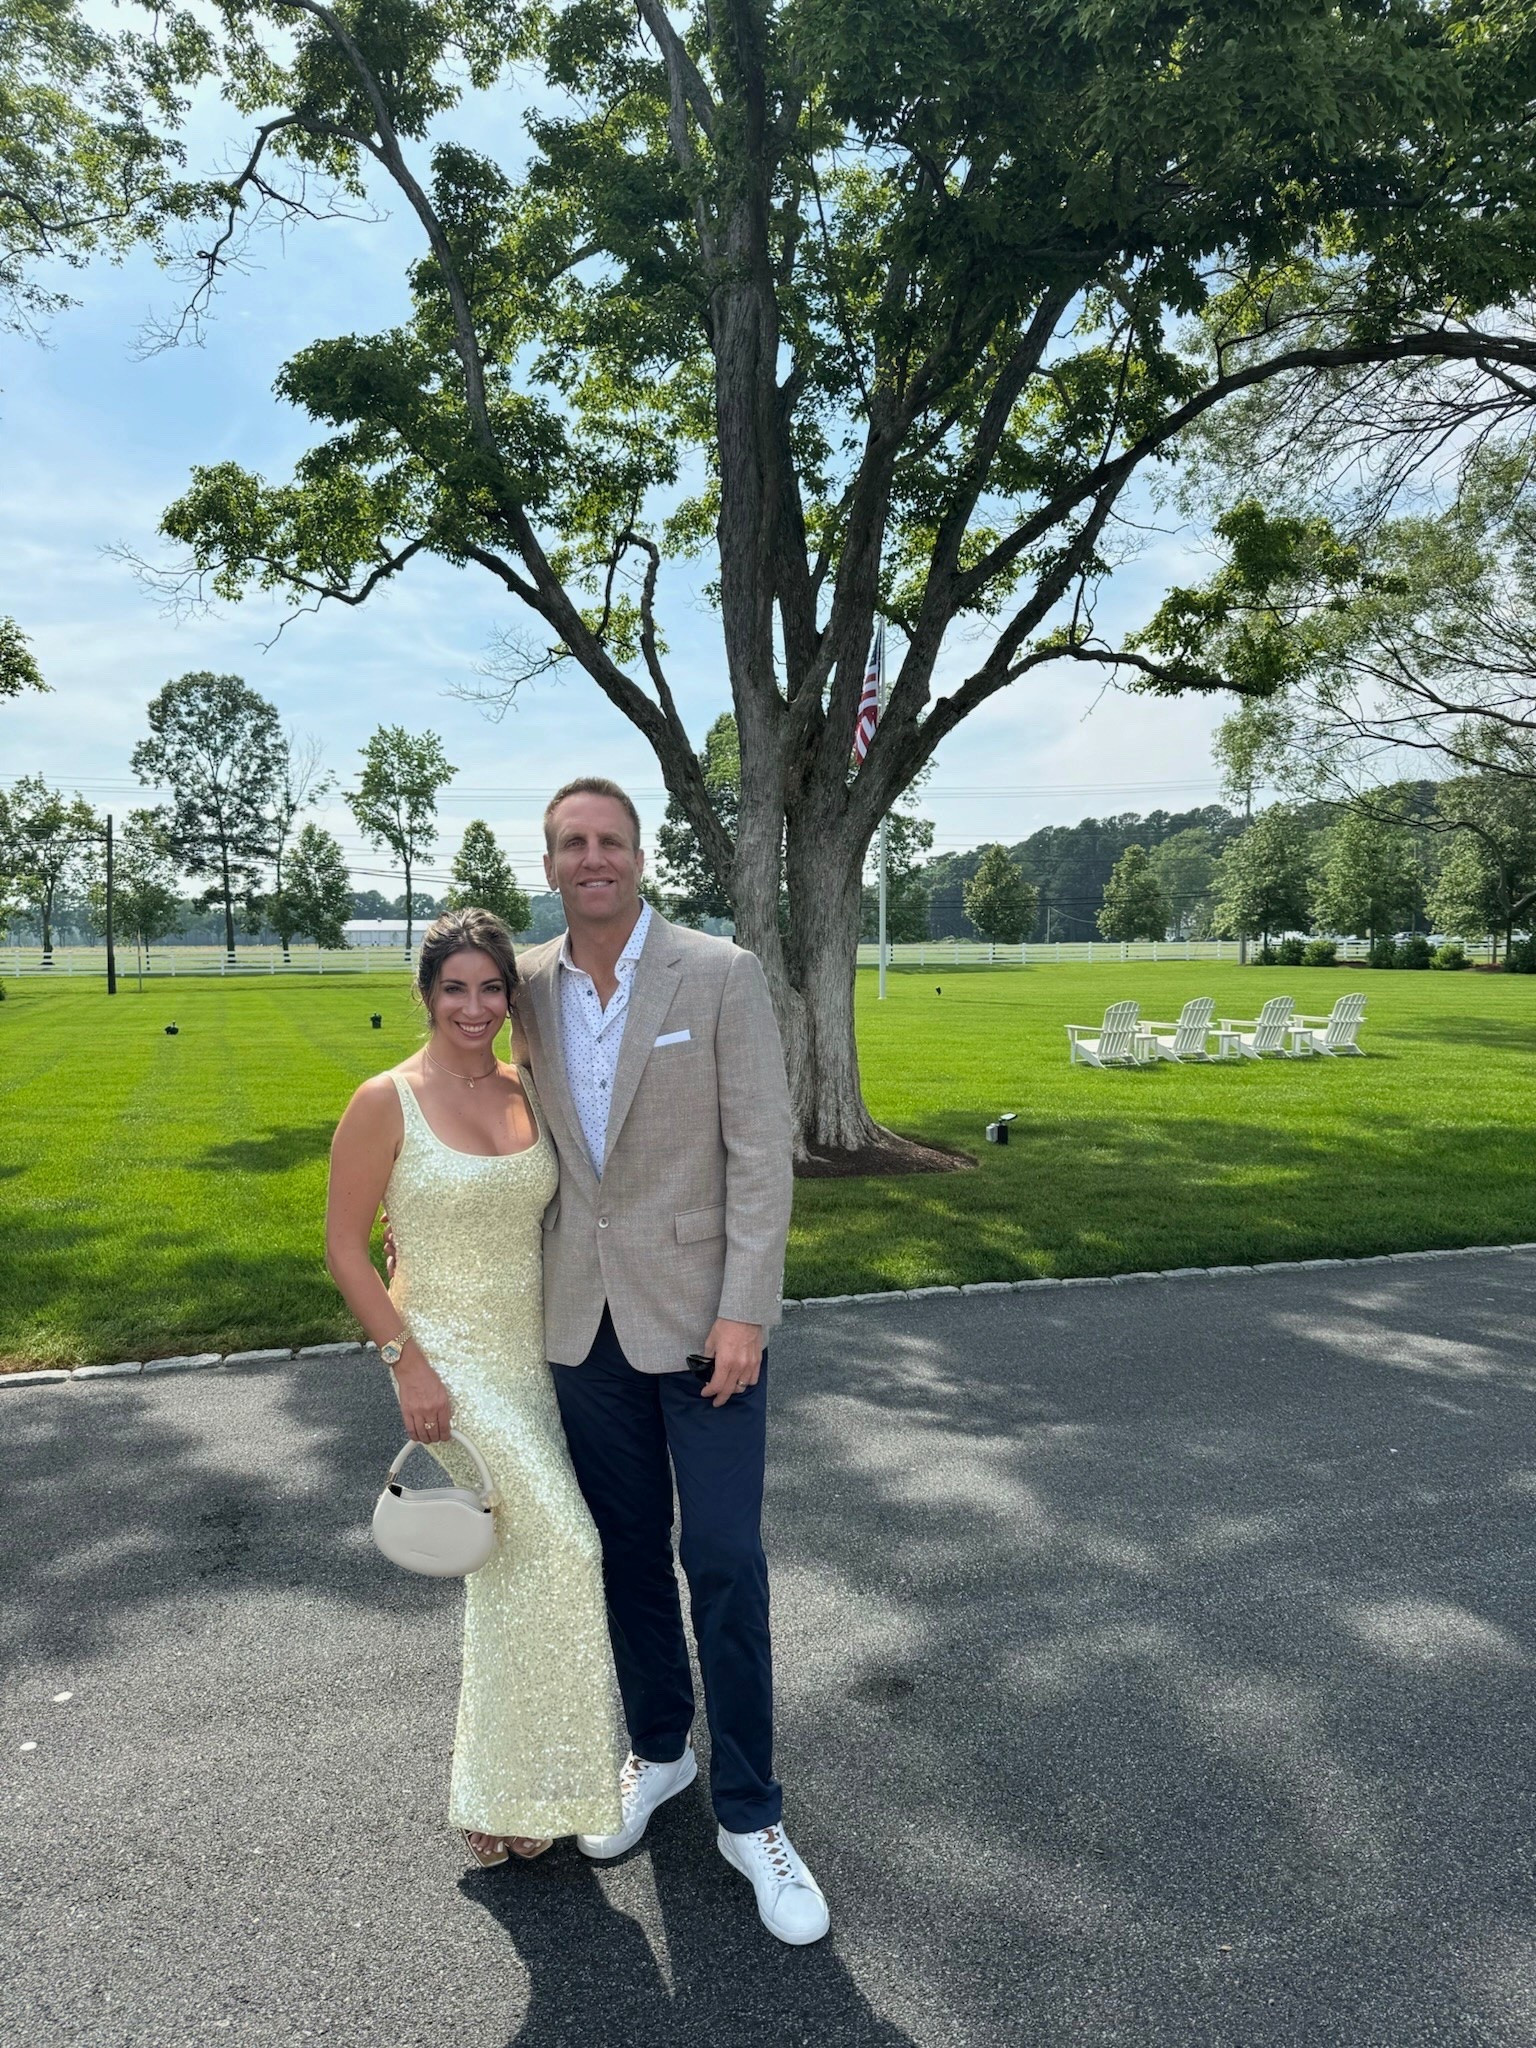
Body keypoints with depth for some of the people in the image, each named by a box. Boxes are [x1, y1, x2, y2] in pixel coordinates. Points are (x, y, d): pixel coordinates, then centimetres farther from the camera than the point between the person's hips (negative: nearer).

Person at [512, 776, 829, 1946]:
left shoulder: (721, 975, -10)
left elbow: (761, 1152, -12)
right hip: (584, 1319, 4)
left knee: (724, 1563, 1)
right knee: (627, 1551, 17)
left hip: (699, 1311, -4)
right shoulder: (527, 989, 3)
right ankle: (659, 1750, 40)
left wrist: (743, 1313, -16)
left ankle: (749, 1813, 21)